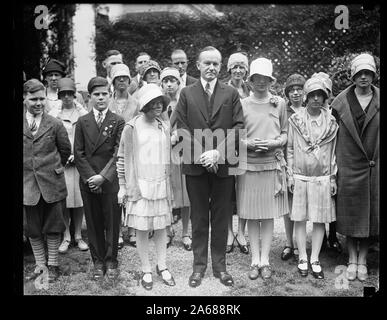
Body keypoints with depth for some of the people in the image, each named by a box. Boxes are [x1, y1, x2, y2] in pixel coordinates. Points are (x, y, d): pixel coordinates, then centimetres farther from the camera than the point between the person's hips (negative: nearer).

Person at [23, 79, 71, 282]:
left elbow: (65, 149, 9)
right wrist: (26, 167, 6)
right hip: (27, 185, 1)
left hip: (52, 184, -1)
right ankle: (39, 263, 31)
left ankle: (53, 264, 26)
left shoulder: (55, 124, -3)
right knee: (33, 229, 13)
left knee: (53, 228, 9)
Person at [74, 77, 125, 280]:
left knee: (112, 222, 5)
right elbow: (78, 153, 4)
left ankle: (111, 261, 19)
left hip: (111, 181, -2)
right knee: (93, 223, 9)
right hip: (88, 181, 2)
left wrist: (103, 176, -12)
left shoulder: (118, 122, 2)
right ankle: (98, 261, 22)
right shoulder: (82, 122, 8)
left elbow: (118, 153, -5)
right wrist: (90, 177, -7)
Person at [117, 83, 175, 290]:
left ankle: (162, 267, 23)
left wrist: (169, 184, 16)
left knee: (161, 227, 9)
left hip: (161, 185, 4)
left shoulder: (164, 127, 8)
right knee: (142, 229, 3)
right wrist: (122, 186, -3)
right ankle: (146, 271, 17)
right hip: (140, 186, -3)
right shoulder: (132, 128, -5)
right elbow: (122, 158, -2)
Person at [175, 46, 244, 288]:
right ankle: (199, 265, 21)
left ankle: (220, 265, 21)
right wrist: (201, 153, -12)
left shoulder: (231, 93, 6)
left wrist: (217, 152, -14)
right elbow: (183, 128, 0)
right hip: (196, 164, 0)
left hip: (223, 164, 0)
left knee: (221, 218, 8)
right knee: (199, 217, 9)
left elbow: (238, 127, -2)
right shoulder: (187, 93, 7)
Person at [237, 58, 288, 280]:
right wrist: (247, 143, -12)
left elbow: (285, 134, 10)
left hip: (272, 164, 0)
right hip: (248, 164, 0)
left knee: (269, 214, 4)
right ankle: (255, 260, 15)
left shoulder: (280, 103, 6)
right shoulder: (241, 104, 4)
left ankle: (265, 260, 14)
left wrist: (274, 143, -10)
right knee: (251, 215, 4)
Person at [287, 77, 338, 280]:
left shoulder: (331, 122, 4)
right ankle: (302, 259, 15)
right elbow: (290, 149, 5)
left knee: (320, 220, 4)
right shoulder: (295, 120, 2)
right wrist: (290, 175, 1)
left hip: (323, 177, 1)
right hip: (300, 177, -1)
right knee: (299, 219, 3)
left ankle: (315, 259, 15)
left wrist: (333, 178, 3)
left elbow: (334, 151, 7)